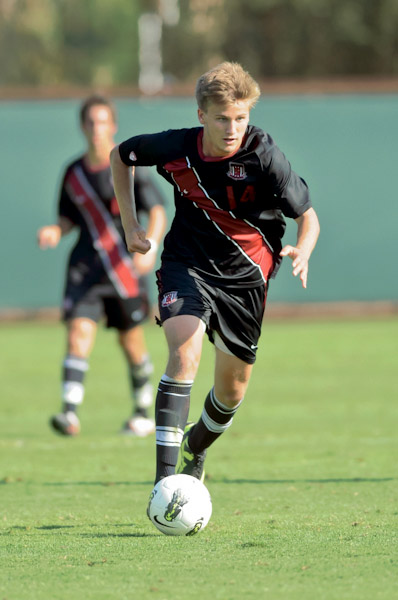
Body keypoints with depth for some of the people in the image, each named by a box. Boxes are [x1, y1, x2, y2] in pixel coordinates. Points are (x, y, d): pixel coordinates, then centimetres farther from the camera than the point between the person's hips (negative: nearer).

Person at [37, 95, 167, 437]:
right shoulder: (74, 173, 6)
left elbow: (157, 213, -9)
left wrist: (150, 245, -26)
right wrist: (56, 231, -5)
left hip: (125, 265, -2)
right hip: (86, 264, 2)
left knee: (131, 339, 6)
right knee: (79, 329, -15)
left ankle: (143, 412, 25)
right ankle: (71, 412, -23)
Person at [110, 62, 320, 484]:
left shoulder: (264, 156, -20)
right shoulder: (176, 148, -14)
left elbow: (307, 215, -16)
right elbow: (120, 155, 7)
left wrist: (303, 250, -38)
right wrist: (130, 224, 3)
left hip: (245, 275, 1)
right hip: (187, 263, -1)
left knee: (232, 390, 9)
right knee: (184, 353, -27)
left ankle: (195, 450, 44)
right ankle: (165, 477, -30)